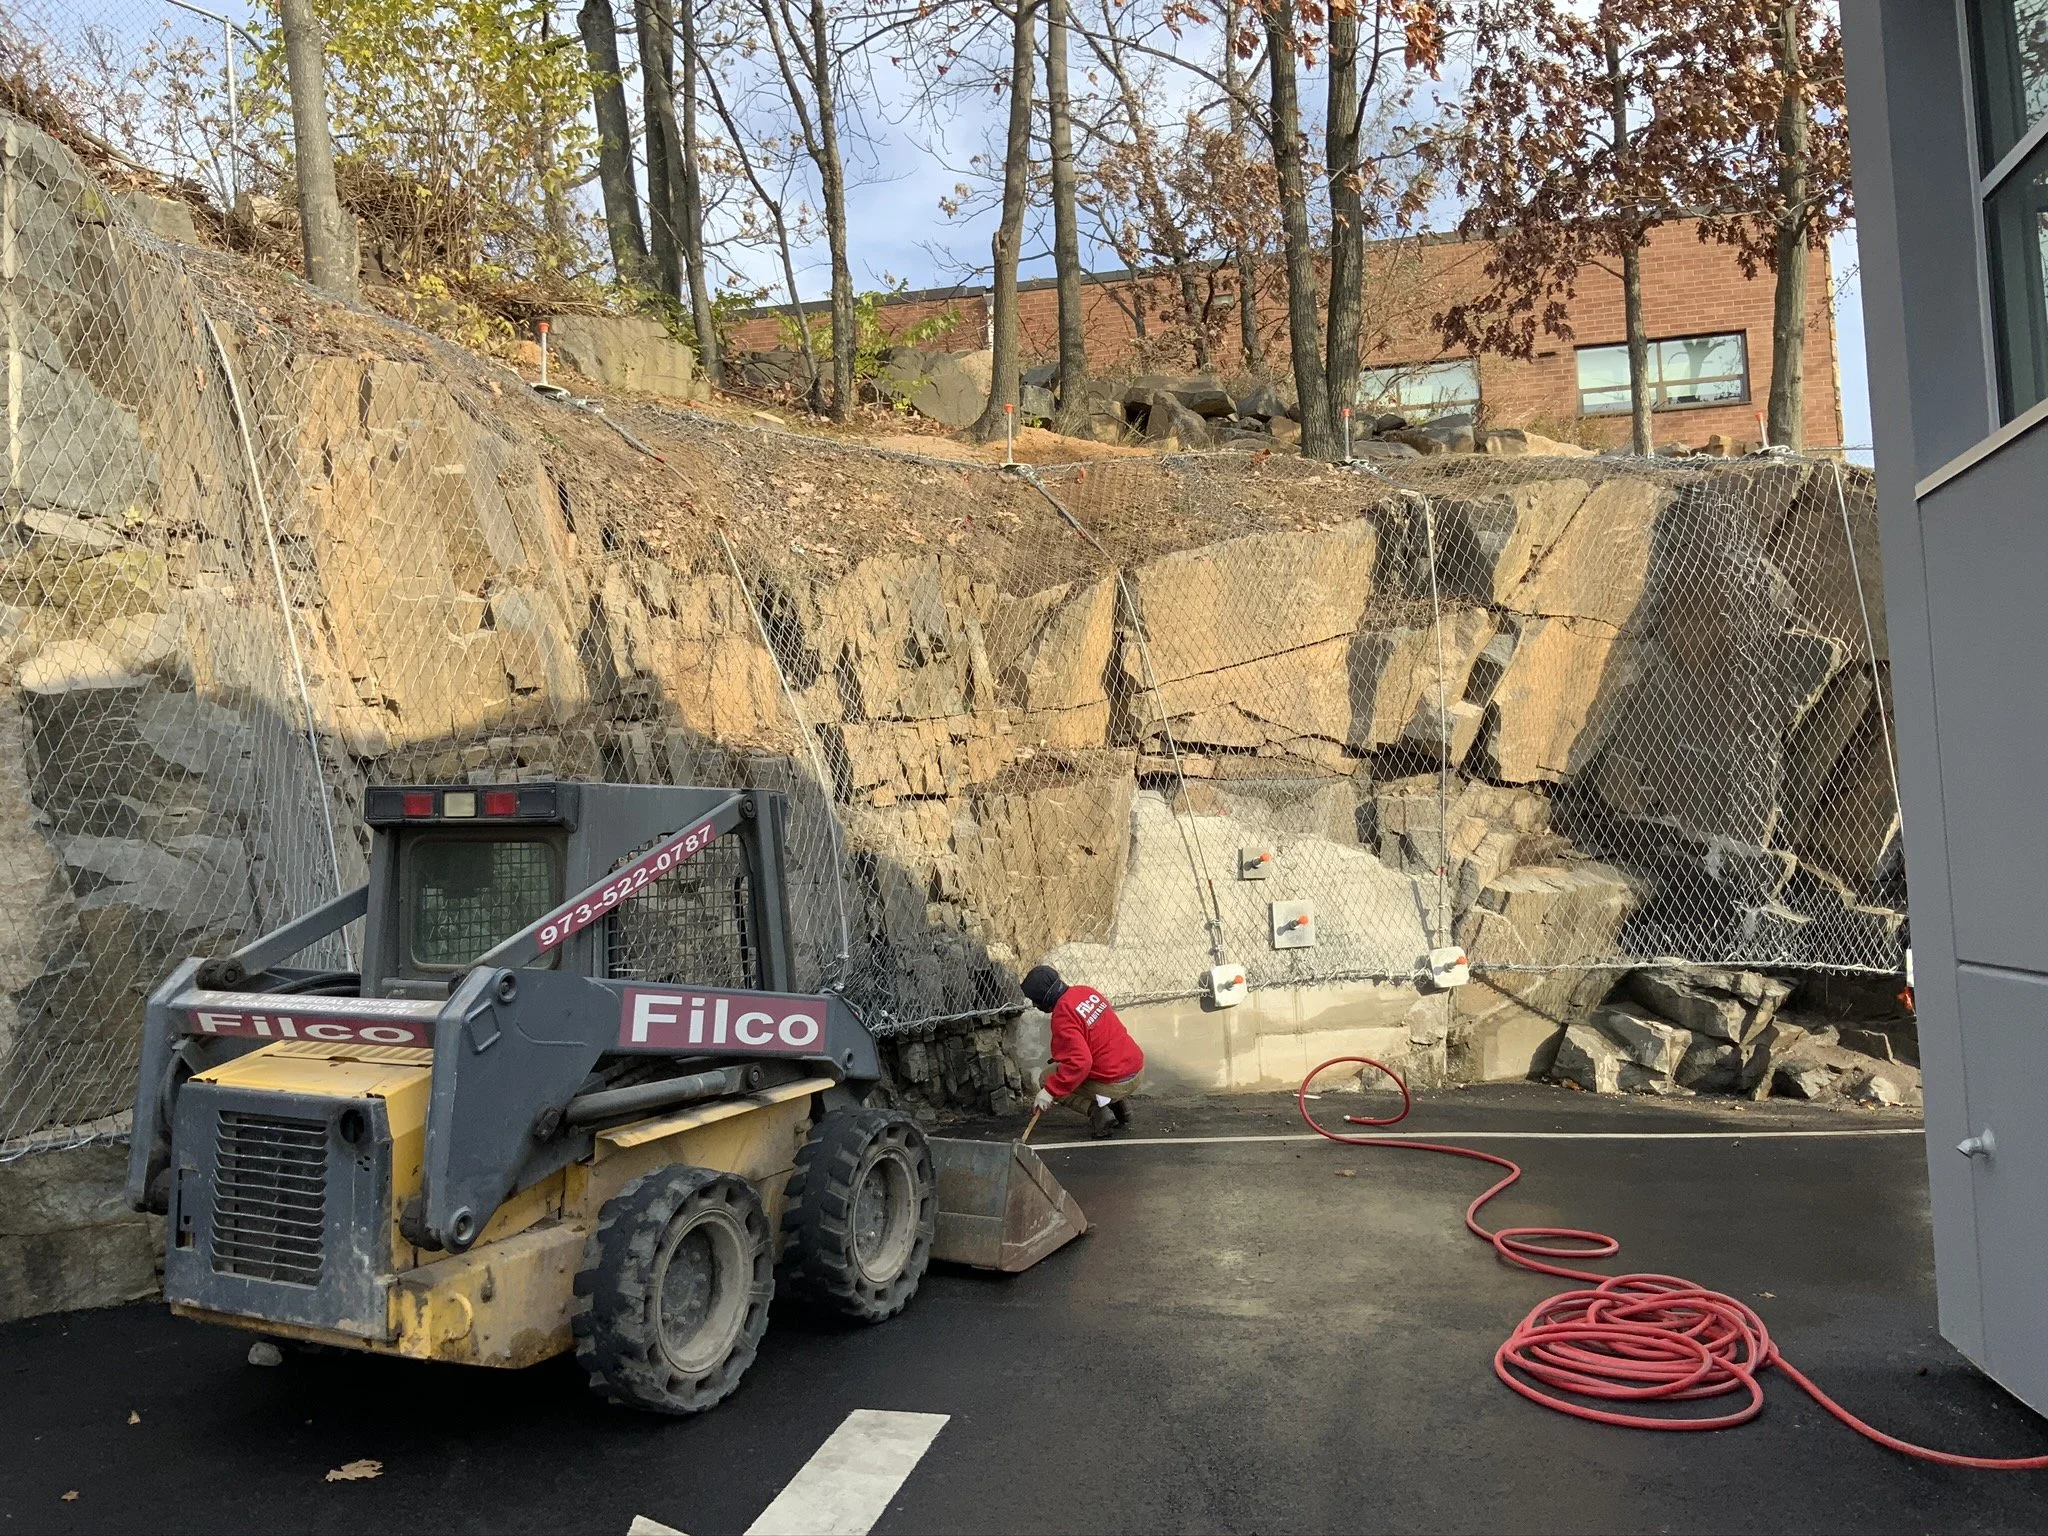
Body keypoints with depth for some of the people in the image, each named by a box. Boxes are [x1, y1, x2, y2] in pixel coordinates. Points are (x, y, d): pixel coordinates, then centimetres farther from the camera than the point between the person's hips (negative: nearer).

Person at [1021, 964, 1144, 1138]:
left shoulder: (1062, 1017, -19)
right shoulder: (1087, 992, 6)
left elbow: (1079, 1062, -27)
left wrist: (1049, 1091, -21)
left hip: (1112, 1084, -8)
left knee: (1047, 1080, 8)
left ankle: (1095, 1110, -6)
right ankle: (1118, 1104, 17)